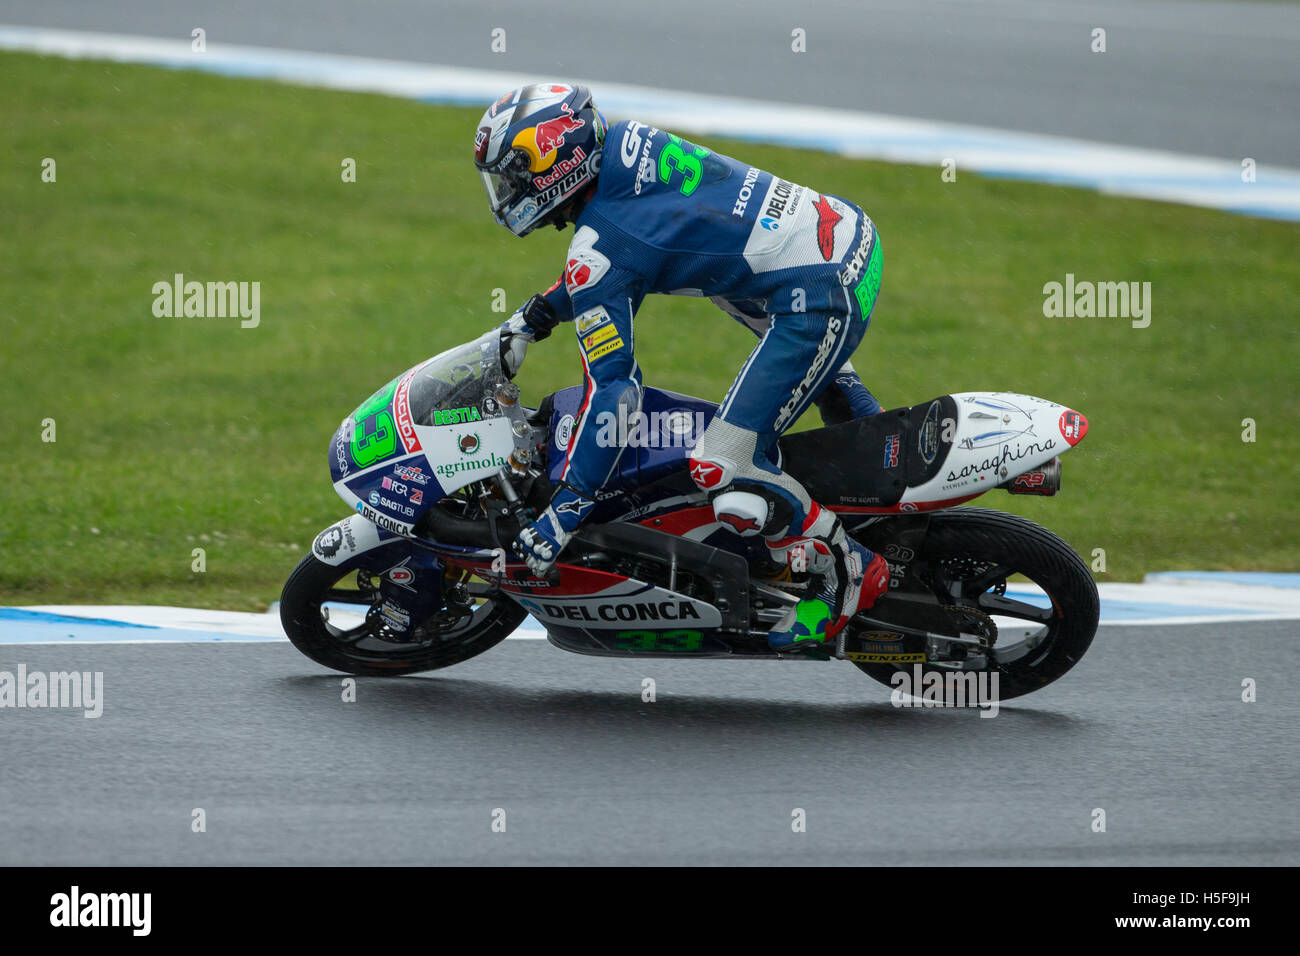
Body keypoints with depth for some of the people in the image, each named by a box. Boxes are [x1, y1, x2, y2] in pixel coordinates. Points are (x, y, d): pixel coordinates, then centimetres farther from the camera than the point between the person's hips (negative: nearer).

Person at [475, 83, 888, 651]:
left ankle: (848, 575, 6)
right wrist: (537, 314, 28)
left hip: (817, 300, -10)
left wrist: (566, 508, -16)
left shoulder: (596, 249, -15)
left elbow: (611, 390, -18)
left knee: (725, 471, -11)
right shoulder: (627, 141, 7)